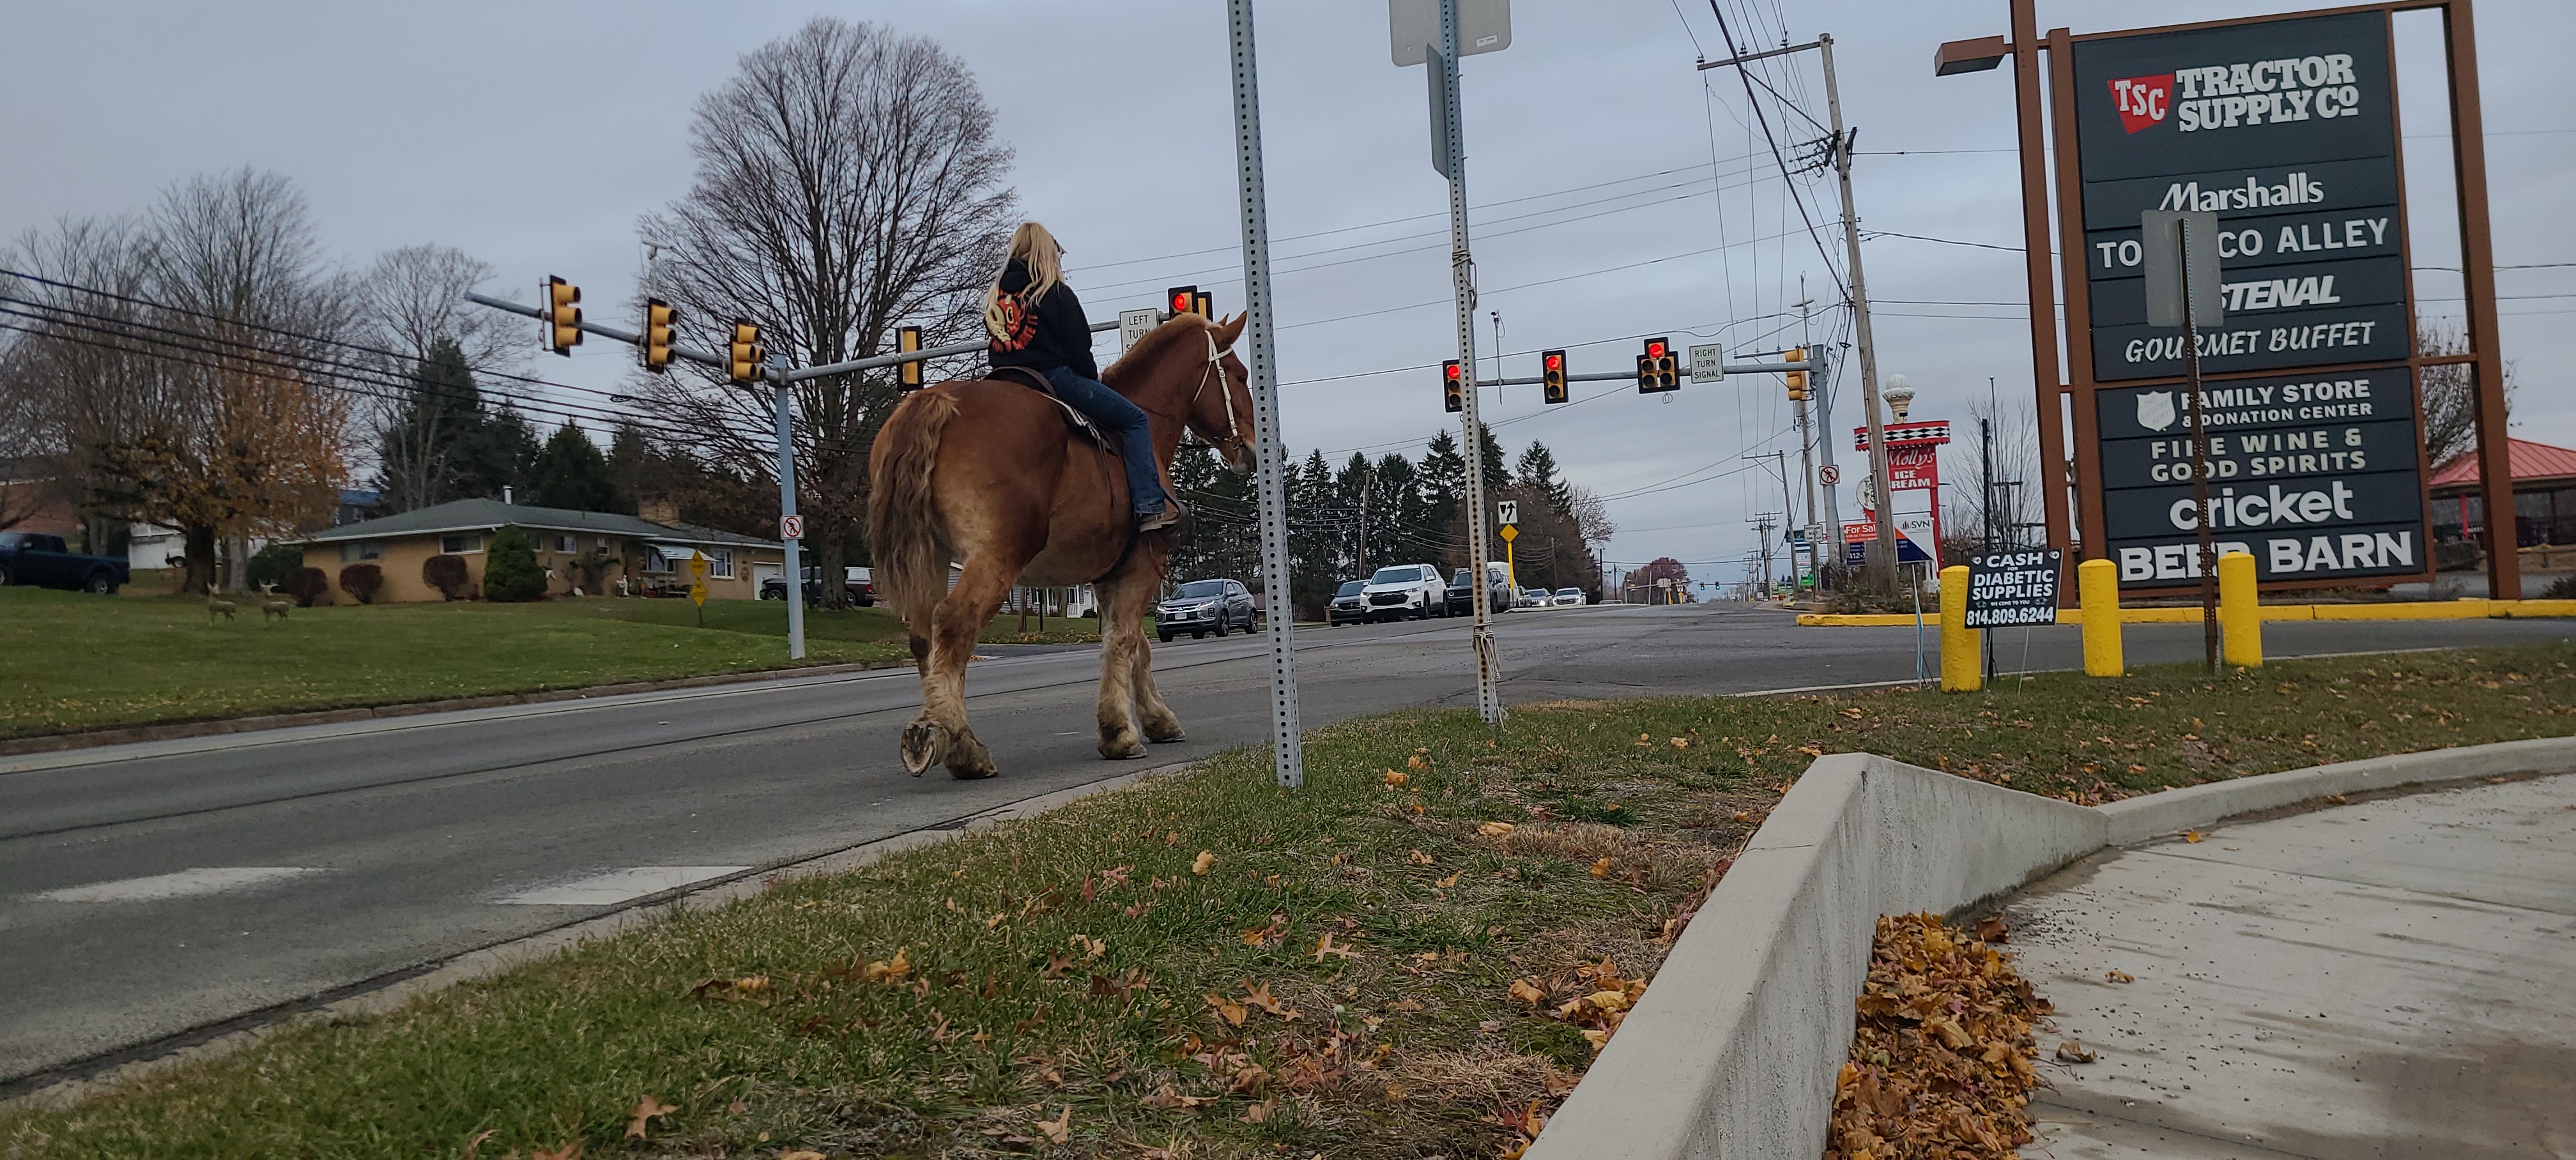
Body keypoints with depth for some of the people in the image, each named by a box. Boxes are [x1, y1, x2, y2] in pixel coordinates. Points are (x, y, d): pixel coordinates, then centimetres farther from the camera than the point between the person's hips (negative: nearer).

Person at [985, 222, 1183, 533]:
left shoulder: (995, 294, 14)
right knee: (1135, 420, 2)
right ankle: (1150, 506, -9)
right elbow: (1078, 351, -7)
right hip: (1056, 378, -7)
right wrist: (1094, 380, 11)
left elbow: (997, 350, 15)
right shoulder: (1058, 293, -4)